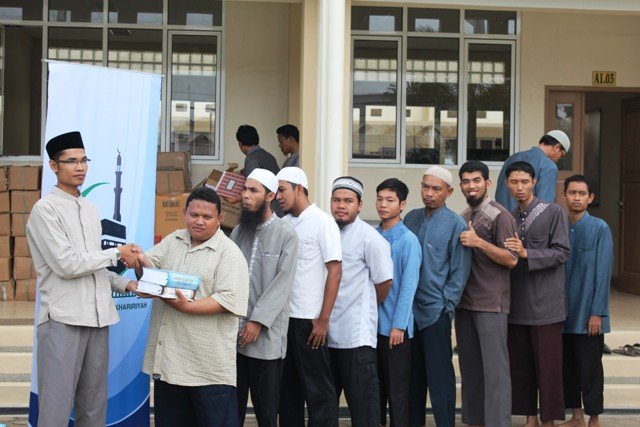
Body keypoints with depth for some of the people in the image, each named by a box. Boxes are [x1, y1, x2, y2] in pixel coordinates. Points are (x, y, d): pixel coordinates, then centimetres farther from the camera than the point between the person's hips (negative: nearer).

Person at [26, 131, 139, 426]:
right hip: (63, 321, -7)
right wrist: (116, 253, -7)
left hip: (97, 318, 7)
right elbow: (67, 264, -13)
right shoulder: (45, 209, -6)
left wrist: (125, 284, 7)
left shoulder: (91, 210, 17)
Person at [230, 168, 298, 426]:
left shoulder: (286, 236, -3)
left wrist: (258, 321, -15)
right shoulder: (238, 232, 11)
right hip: (233, 332, 4)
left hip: (266, 336, -4)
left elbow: (282, 284, -10)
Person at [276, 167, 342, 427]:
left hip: (310, 320, -6)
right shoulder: (283, 223, 9)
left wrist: (323, 320, -14)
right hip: (285, 317, 6)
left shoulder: (322, 222, -7)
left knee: (318, 389, 1)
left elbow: (335, 271, -11)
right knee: (288, 386, 13)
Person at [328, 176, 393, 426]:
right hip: (327, 331, 6)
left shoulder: (369, 237, -8)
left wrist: (367, 308, 8)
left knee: (362, 401, -1)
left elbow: (384, 281, -5)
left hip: (356, 334, -6)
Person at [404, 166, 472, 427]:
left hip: (436, 312, -5)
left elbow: (459, 273, -6)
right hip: (408, 308, 5)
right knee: (413, 372, 13)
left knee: (439, 374, 0)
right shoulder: (412, 218, 10)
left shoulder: (456, 225, -6)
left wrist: (446, 306, -9)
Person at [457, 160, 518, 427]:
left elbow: (511, 259, -12)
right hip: (464, 302, 7)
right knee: (469, 366, 12)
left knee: (494, 367, -5)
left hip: (491, 305, -7)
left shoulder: (500, 216, -7)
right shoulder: (463, 217, 14)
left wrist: (479, 242, -20)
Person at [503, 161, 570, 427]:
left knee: (548, 365, -1)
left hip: (545, 304, -4)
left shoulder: (553, 212, -1)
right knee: (520, 364, 7)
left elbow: (562, 253, -9)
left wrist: (526, 253, -18)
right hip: (517, 304, 5)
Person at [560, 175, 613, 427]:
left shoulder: (599, 229, -8)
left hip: (587, 314, -4)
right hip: (563, 312, 4)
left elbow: (603, 274, -10)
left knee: (589, 368, 4)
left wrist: (597, 313, -13)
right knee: (567, 366, 12)